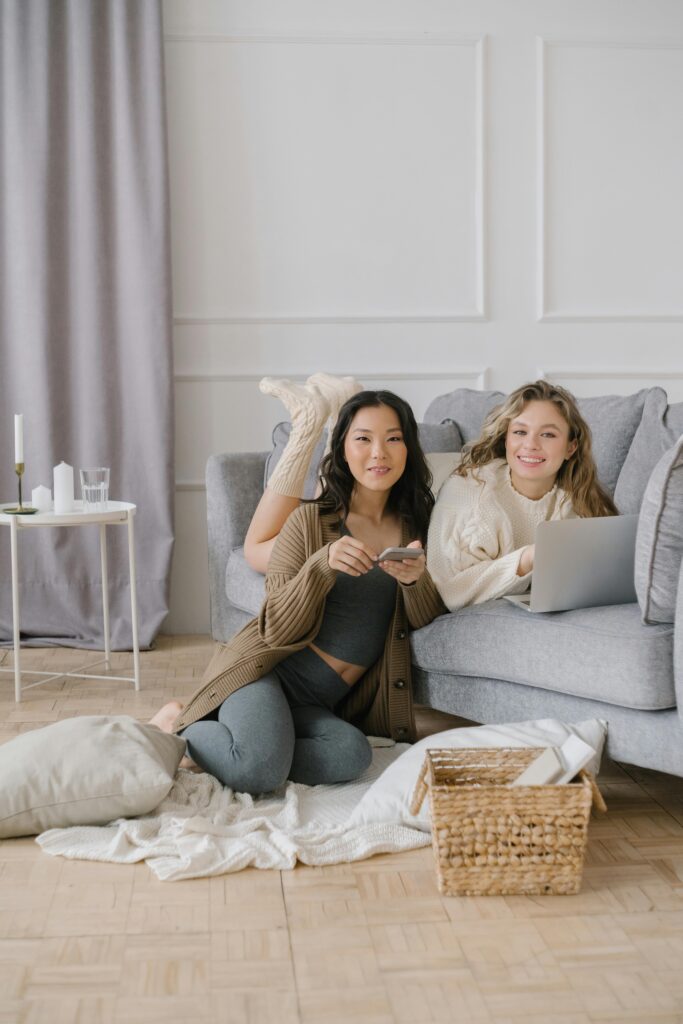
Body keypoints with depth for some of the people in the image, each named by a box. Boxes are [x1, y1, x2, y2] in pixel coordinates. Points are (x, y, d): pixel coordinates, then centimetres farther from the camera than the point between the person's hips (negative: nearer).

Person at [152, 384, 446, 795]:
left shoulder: (416, 525, 8)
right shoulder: (311, 520, -4)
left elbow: (427, 619, 2)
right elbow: (277, 628, -9)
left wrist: (416, 580, -20)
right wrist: (323, 564, -25)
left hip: (319, 705, 5)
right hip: (268, 672, -4)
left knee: (351, 755, -29)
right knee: (259, 769, -32)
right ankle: (179, 725, 3)